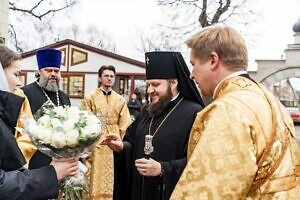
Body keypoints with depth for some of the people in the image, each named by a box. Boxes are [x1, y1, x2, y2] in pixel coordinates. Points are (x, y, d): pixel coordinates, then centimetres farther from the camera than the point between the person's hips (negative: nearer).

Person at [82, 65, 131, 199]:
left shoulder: (120, 100, 7)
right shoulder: (90, 98, -1)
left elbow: (124, 125, 5)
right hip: (94, 142, -2)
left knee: (111, 178, 8)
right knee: (95, 177, 2)